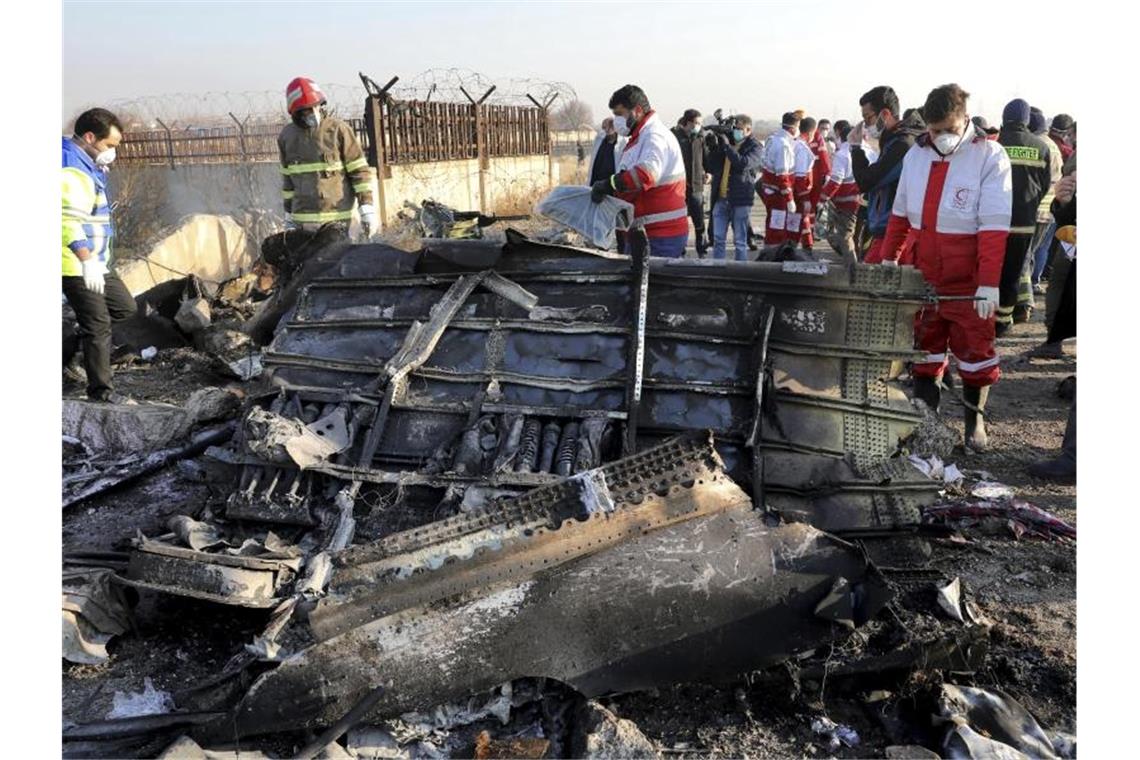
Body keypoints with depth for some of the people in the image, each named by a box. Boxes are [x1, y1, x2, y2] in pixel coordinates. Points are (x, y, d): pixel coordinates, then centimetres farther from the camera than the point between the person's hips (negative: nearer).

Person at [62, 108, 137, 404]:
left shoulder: (88, 164, 13)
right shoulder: (71, 168, -19)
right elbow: (70, 220, -28)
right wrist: (87, 261, -31)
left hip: (96, 262, 10)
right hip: (77, 266, -10)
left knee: (124, 307, 18)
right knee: (99, 325, -2)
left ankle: (69, 347, 22)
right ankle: (101, 389, 10)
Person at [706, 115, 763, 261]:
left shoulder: (754, 147, -3)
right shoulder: (725, 141, 11)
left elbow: (743, 163, -23)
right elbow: (712, 166, 9)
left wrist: (727, 146, -17)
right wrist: (715, 147, -4)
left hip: (740, 201, -5)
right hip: (721, 199, 5)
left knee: (740, 241, 3)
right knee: (718, 239, 8)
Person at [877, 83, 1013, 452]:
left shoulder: (988, 156, -10)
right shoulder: (916, 155, 5)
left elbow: (994, 226, -16)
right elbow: (900, 213, 15)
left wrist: (989, 284, -20)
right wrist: (889, 258, 14)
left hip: (968, 281, -4)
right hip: (924, 277, 4)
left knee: (975, 349, 6)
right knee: (924, 346, 11)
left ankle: (975, 418, 23)